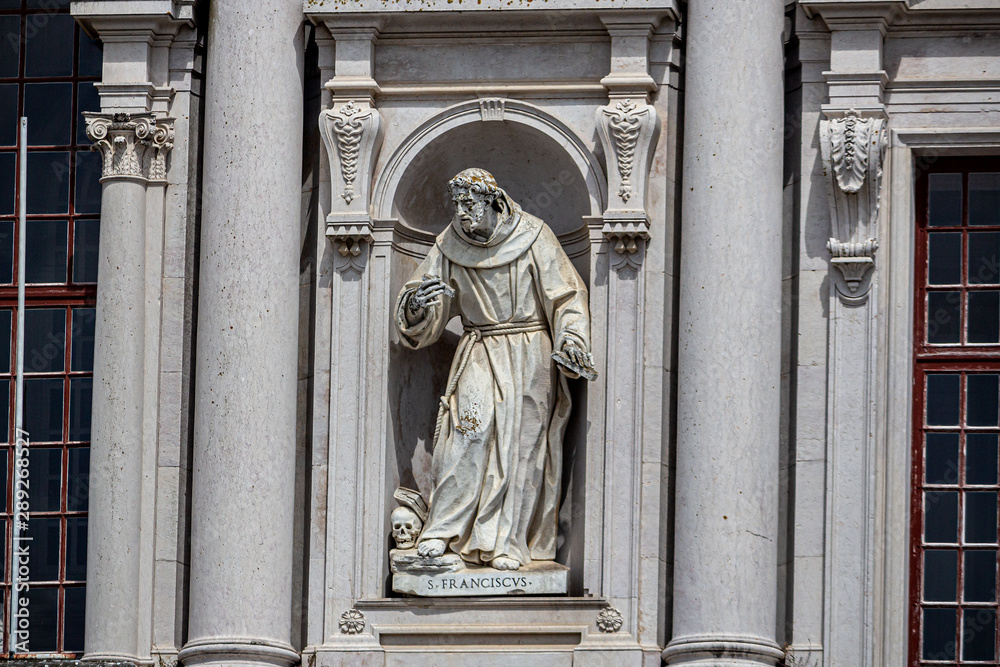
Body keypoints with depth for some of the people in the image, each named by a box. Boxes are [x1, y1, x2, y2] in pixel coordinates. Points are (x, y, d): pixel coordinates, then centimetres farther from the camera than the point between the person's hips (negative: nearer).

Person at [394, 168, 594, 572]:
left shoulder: (531, 237, -5)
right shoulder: (451, 247, 2)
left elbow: (566, 296, -3)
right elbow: (427, 320, 3)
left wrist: (571, 343, -17)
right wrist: (417, 305, -21)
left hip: (529, 356, -2)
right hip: (478, 356, 2)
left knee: (520, 443, -4)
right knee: (465, 436, -13)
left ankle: (507, 542, -1)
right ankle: (443, 530, -7)